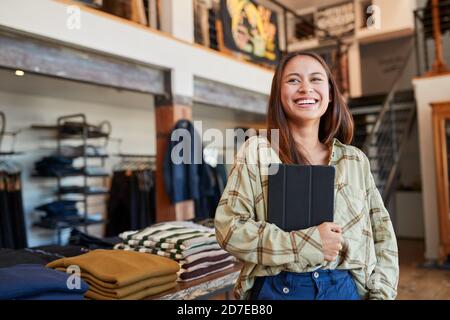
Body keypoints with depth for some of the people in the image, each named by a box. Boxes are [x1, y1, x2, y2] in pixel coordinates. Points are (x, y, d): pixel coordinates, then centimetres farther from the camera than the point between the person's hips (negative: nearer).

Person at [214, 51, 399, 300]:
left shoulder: (355, 160, 4)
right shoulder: (256, 152, -6)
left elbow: (382, 235, 8)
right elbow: (228, 227, -12)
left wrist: (381, 294, -3)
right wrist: (304, 244, -19)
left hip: (346, 289, 3)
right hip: (277, 289, -3)